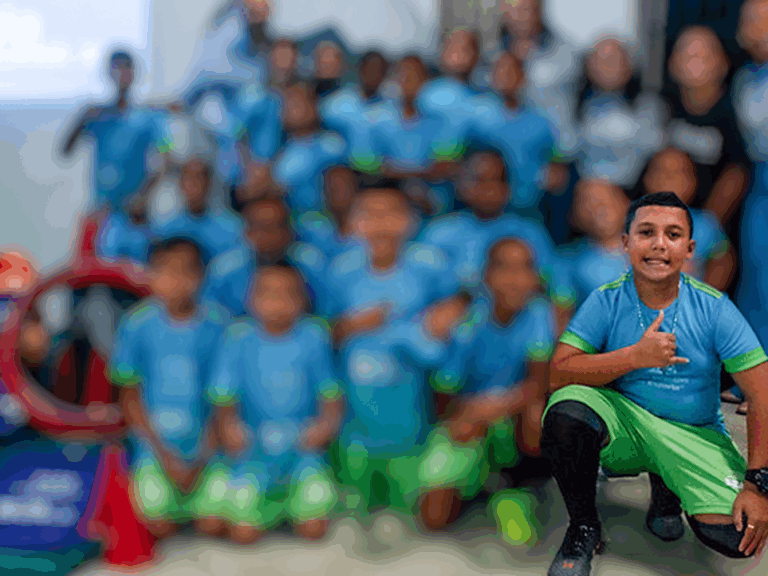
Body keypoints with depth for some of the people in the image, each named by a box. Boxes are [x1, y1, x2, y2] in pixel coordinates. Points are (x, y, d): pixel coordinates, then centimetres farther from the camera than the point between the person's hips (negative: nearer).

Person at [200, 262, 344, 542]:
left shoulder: (313, 336, -5)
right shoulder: (239, 338, -6)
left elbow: (330, 393, 0)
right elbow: (223, 397, -2)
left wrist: (328, 420, -21)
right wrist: (228, 424, -23)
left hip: (303, 446, 1)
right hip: (256, 448, 0)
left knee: (314, 529, -15)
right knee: (244, 533, -17)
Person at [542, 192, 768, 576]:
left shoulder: (714, 309, -9)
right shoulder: (606, 301, -7)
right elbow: (558, 374, -15)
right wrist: (637, 356, -25)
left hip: (693, 436, 1)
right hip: (622, 423, 0)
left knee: (735, 535, -23)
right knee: (566, 410, -33)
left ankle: (664, 485, 12)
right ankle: (583, 529, -7)